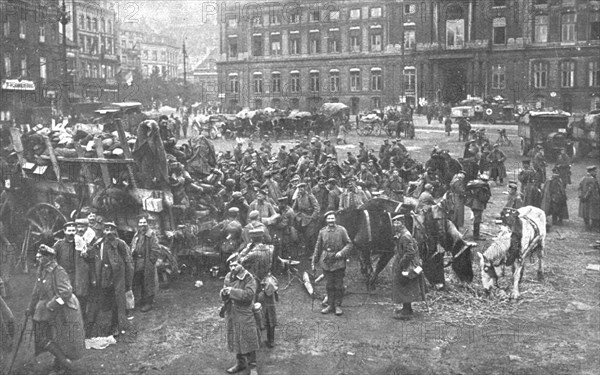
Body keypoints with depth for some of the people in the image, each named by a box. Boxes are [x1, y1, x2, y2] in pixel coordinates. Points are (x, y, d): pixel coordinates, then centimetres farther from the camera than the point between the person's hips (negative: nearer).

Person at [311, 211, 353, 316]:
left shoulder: (341, 230, -3)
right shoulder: (322, 231, 4)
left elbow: (349, 244, -1)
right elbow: (318, 247, 10)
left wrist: (342, 252, -17)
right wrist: (314, 262, 9)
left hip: (338, 261, -2)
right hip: (326, 261, 2)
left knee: (339, 285, 3)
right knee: (329, 285, 8)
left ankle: (338, 305, 14)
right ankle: (330, 305, 18)